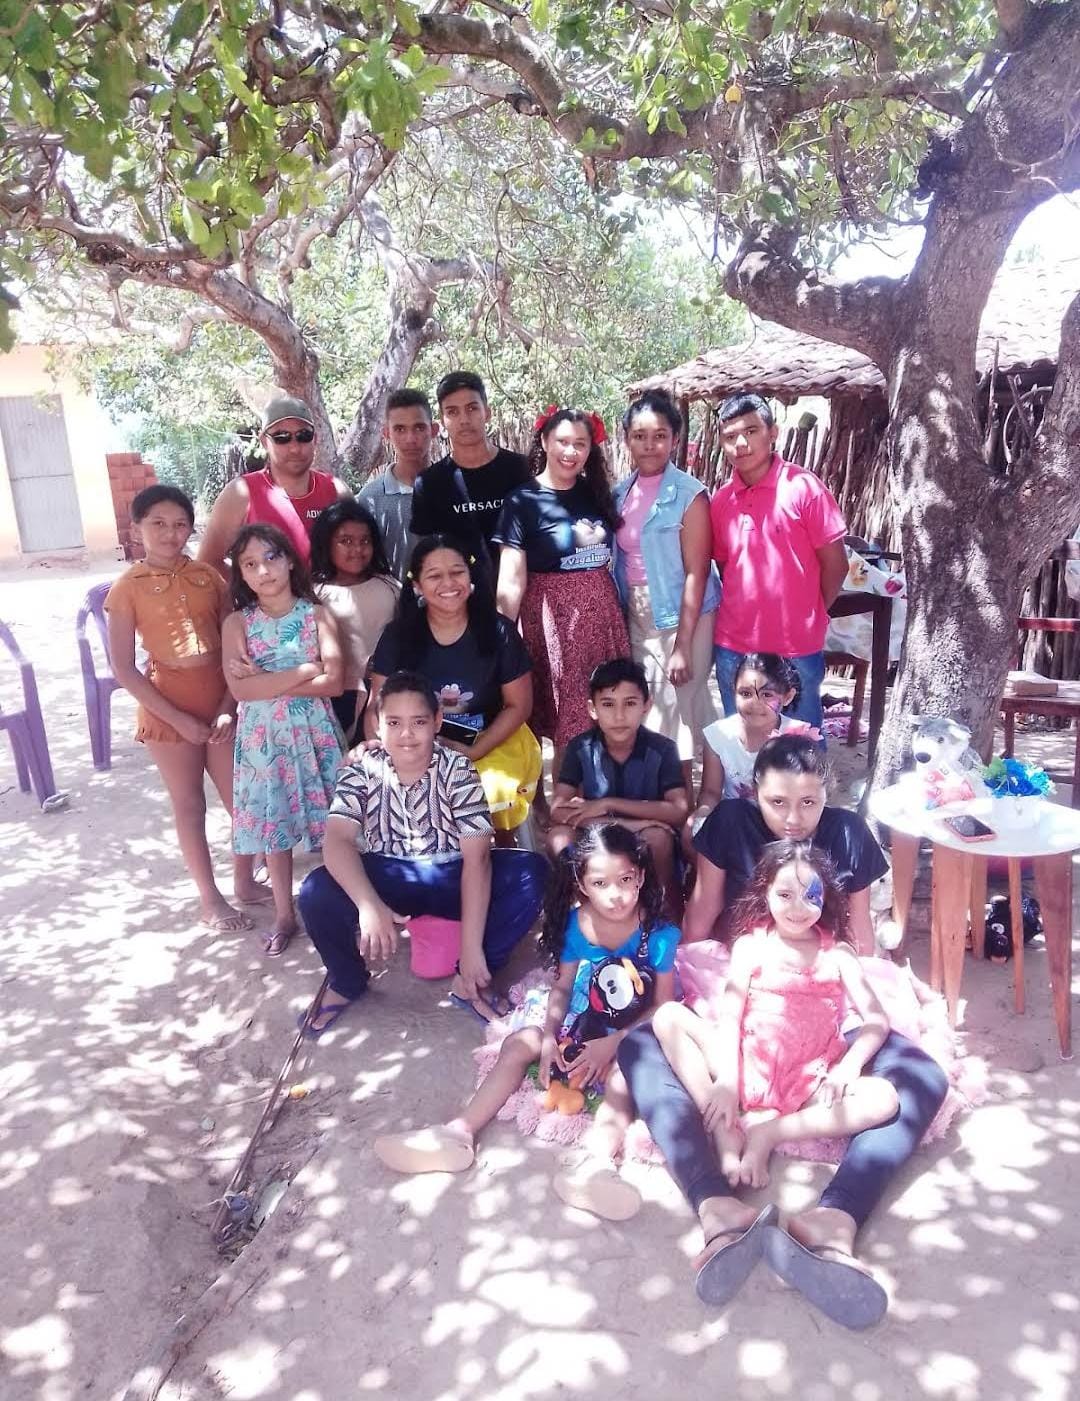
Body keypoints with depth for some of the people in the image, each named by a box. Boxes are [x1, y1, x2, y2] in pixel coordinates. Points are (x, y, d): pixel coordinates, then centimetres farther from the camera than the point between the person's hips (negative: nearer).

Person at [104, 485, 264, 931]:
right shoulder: (128, 587, -6)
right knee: (189, 805, 9)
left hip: (220, 702, 3)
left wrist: (229, 706, -8)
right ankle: (210, 898, 23)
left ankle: (245, 881, 30)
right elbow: (123, 669, -8)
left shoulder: (209, 576, 2)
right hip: (168, 708, -3)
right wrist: (180, 719, -12)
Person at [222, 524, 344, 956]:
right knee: (272, 825, 10)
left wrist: (266, 680, -13)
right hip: (264, 738, 1)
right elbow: (240, 689, -13)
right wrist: (305, 671, -15)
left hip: (314, 733, -1)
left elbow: (334, 682, -12)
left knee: (329, 823, 4)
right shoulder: (237, 623, 0)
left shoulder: (318, 614, -2)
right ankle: (284, 916, 25)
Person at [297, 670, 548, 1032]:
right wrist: (369, 905, -43)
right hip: (387, 877, 1)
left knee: (532, 873, -26)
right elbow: (337, 840, -24)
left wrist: (471, 946, -28)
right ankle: (348, 982, 3)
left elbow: (477, 857, -21)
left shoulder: (458, 770, -16)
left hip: (450, 878, 0)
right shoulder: (363, 768, -12)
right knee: (316, 894, -29)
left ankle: (469, 981, -8)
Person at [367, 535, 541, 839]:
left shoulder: (498, 632, -9)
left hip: (493, 743, -1)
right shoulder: (398, 635, -6)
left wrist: (473, 753, -14)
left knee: (490, 793, -30)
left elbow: (519, 705, -3)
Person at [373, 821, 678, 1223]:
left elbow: (663, 1007, -15)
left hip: (627, 1041, -4)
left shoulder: (659, 935, -18)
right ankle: (459, 1133, -19)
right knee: (519, 1043, -13)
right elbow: (563, 986, 1)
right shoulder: (575, 925, -7)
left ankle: (598, 1165, -54)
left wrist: (611, 1043, -23)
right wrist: (550, 1036, -16)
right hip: (579, 1028, 4)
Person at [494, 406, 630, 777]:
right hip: (553, 619, -5)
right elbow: (511, 581, -10)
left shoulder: (597, 493, 8)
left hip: (603, 615, 5)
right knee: (566, 724, 2)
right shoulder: (523, 501, -6)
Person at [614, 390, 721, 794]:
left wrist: (683, 645, -17)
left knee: (676, 712, 2)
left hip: (680, 618, -5)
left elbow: (696, 572, -13)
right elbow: (620, 560, 9)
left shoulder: (689, 494, -12)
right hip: (635, 616, 6)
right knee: (642, 711, 12)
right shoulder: (622, 492, 5)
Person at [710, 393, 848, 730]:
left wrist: (809, 616, 5)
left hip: (796, 647, -4)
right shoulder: (721, 500, 4)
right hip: (733, 646, 4)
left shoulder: (804, 487, -9)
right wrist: (744, 611, 6)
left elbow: (835, 565, -5)